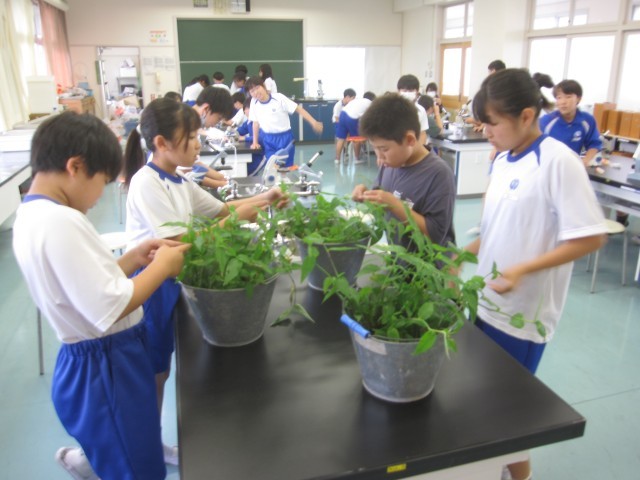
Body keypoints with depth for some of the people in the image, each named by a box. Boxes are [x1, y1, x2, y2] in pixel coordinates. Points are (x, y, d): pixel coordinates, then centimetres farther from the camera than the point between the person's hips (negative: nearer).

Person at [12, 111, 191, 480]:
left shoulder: (32, 214, 4)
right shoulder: (61, 221, -27)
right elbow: (110, 309, -30)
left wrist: (133, 259, 3)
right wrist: (161, 266, -17)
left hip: (95, 362, 10)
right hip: (104, 369, -10)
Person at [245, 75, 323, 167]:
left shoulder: (279, 98, -13)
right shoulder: (254, 102, -1)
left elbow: (298, 109, -12)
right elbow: (256, 122, 10)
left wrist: (314, 122, -20)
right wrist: (255, 142, 11)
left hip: (284, 138, -3)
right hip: (267, 140, 3)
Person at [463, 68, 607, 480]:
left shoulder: (558, 161, -18)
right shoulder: (503, 160, 5)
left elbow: (592, 237, -20)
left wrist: (524, 270, -25)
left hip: (523, 313, -7)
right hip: (489, 302, 7)